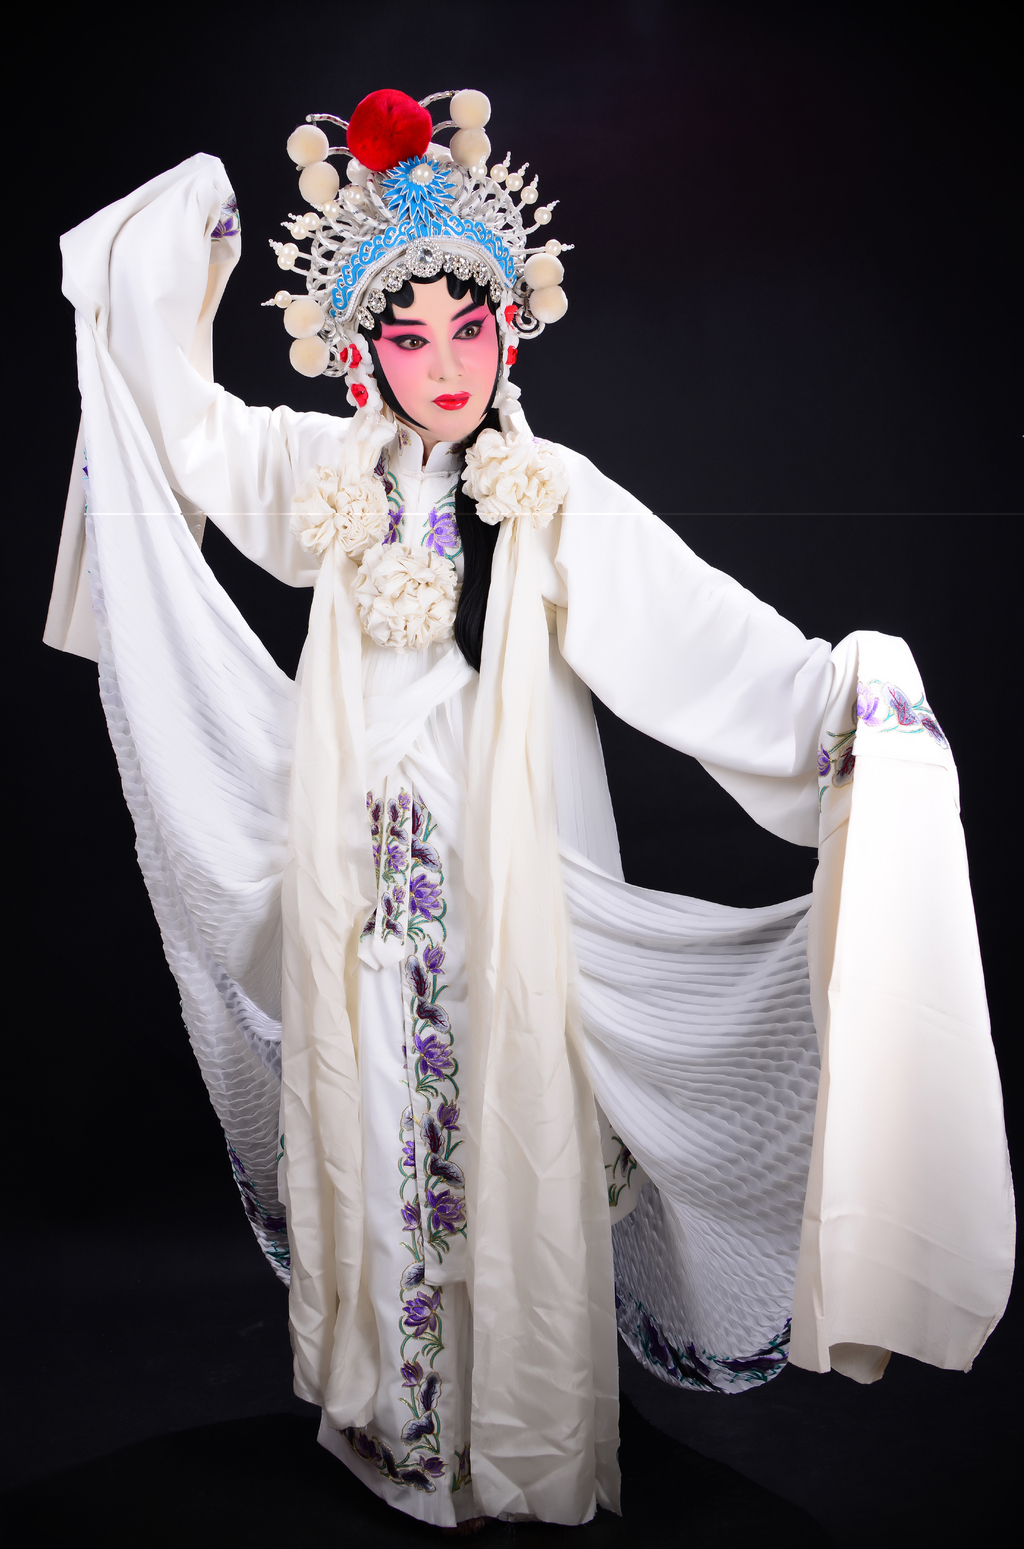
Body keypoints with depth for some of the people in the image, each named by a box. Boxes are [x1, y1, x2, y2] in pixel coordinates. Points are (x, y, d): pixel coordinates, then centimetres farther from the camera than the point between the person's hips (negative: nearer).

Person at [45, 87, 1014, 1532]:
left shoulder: (558, 502, -9)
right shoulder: (326, 477, 3)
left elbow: (690, 623, -21)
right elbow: (185, 415, 18)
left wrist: (833, 687, -37)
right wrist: (186, 240, 17)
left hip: (503, 881, -3)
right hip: (358, 879, 4)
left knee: (507, 1137, 5)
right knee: (369, 1125, 14)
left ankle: (521, 1435, 27)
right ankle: (389, 1412, 36)